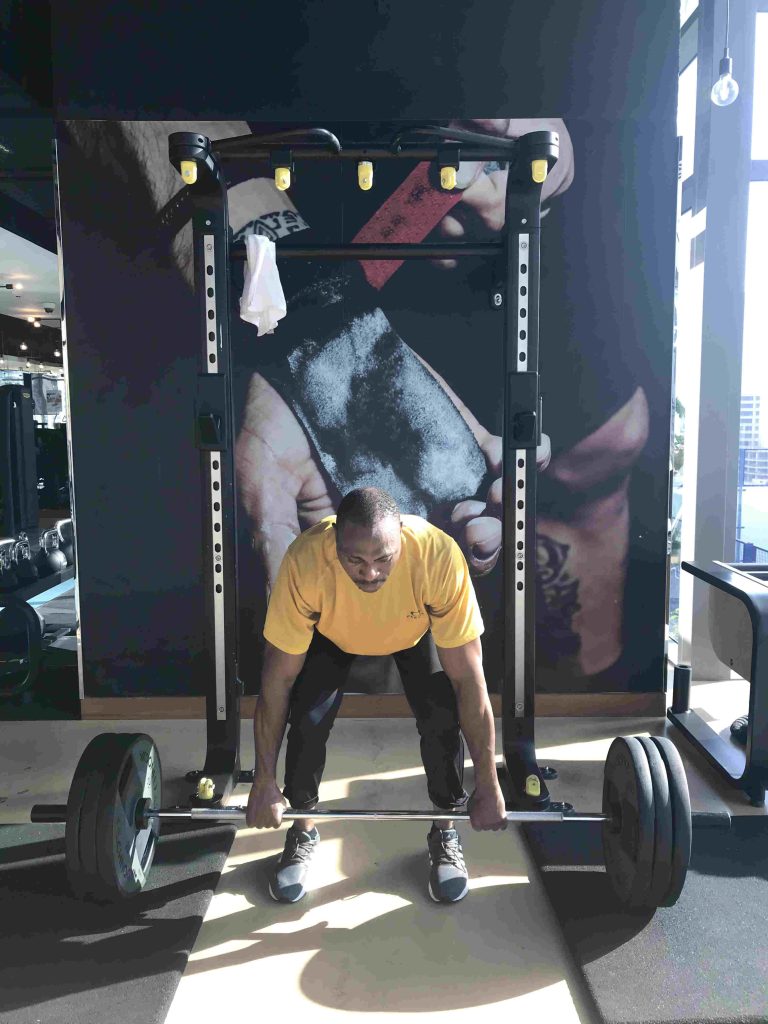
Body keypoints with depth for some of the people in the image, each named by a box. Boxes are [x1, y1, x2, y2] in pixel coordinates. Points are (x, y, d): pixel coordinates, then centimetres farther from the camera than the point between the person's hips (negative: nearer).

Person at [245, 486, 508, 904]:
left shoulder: (439, 556, -42)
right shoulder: (305, 561, -40)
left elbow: (468, 680, -32)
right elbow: (278, 678, -28)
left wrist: (488, 786, -26)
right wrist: (264, 781, -21)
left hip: (416, 629, 0)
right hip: (333, 631, 1)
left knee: (443, 717, -18)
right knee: (307, 718, -17)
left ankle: (444, 832, 9)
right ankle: (303, 830, 11)